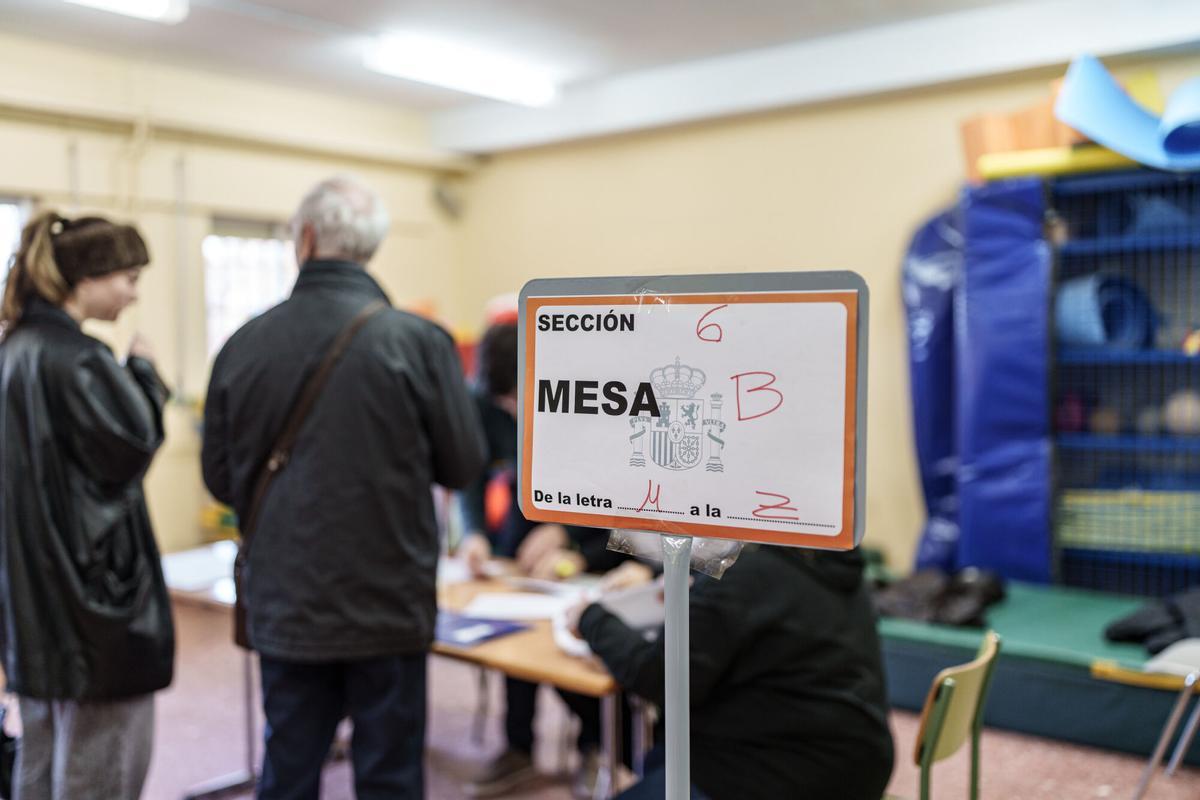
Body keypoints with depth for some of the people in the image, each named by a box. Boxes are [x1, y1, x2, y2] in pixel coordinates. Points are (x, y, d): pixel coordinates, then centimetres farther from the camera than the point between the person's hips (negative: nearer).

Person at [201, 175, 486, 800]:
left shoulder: (243, 345, -6)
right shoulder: (418, 342, -13)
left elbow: (219, 479, 3)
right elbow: (462, 465, -5)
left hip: (284, 604, 3)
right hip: (388, 605, -2)